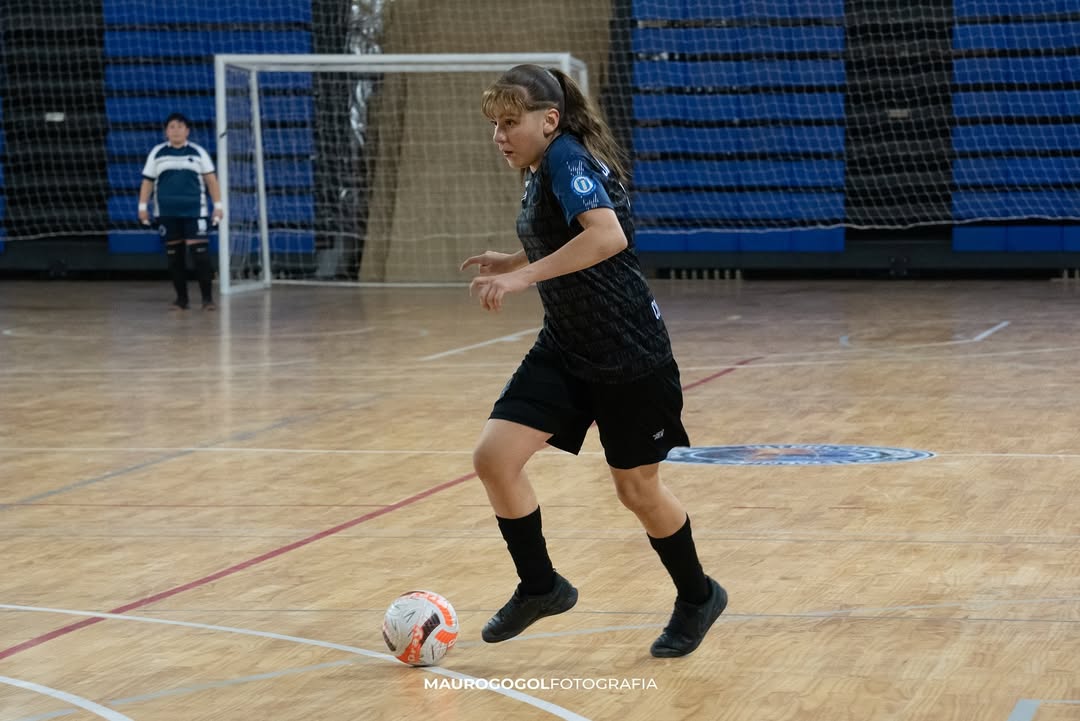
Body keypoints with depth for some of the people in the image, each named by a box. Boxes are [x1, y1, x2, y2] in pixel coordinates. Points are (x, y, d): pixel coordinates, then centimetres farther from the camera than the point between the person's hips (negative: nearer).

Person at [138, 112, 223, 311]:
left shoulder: (198, 152, 6)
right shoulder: (157, 153, 9)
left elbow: (211, 180, 5)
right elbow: (147, 182, 11)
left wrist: (218, 205, -2)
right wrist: (143, 206, 4)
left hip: (194, 211, -2)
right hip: (167, 213, 2)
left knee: (201, 253, -11)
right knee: (174, 255, 3)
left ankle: (207, 298, -6)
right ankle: (181, 298, 12)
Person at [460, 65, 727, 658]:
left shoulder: (567, 158, -19)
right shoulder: (540, 173, 8)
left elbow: (608, 235, -37)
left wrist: (523, 275, -38)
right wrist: (512, 261, 14)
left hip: (630, 357, -8)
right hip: (566, 349, 8)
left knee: (636, 488, 6)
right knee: (493, 458, -6)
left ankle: (697, 597, 31)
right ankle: (540, 587, 11)